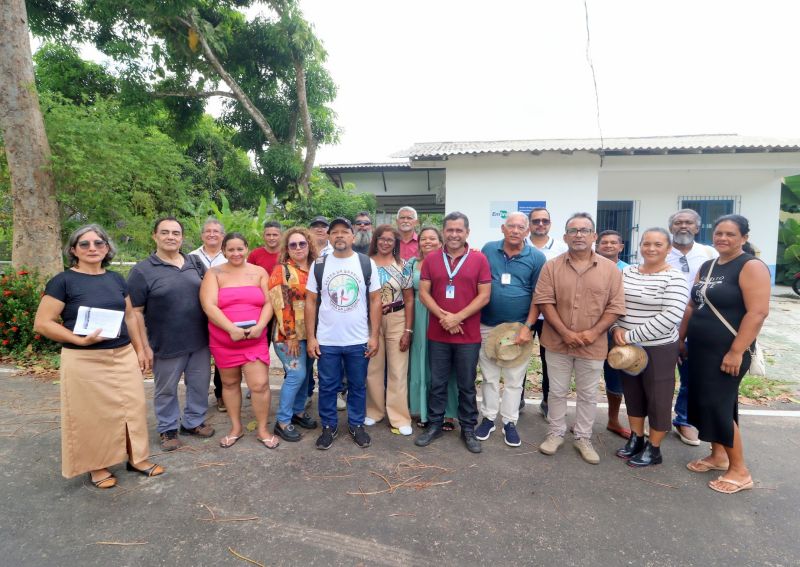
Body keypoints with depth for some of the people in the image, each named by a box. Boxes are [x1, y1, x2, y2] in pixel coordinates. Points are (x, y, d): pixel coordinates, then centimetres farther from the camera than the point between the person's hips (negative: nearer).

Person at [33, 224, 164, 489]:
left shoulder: (116, 279, 8)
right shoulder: (63, 281, -7)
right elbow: (42, 323, -9)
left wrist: (139, 349, 13)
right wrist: (81, 340, -19)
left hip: (123, 356, 5)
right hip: (84, 361, -4)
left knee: (132, 406, 8)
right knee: (92, 413, 6)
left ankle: (136, 457, 24)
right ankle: (97, 466, 25)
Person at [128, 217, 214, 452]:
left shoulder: (195, 263, 5)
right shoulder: (142, 271, -7)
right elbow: (135, 312, -8)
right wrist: (144, 346, -11)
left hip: (200, 341, 4)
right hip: (166, 345, -4)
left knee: (200, 385, 15)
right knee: (166, 390, 12)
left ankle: (194, 421, 35)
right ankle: (168, 429, 32)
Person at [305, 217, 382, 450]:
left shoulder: (367, 264, -1)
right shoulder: (319, 265, 1)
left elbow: (375, 300, 0)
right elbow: (311, 302, 3)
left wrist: (374, 336, -4)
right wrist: (310, 337, -2)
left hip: (359, 341, 0)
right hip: (326, 341, 0)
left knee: (358, 386, 13)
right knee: (327, 386, 11)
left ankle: (356, 425, 31)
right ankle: (329, 426, 30)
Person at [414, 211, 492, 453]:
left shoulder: (479, 259, -2)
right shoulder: (431, 259, 3)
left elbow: (484, 295, -5)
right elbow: (423, 292, 0)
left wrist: (458, 317, -15)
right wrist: (443, 316, -13)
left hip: (468, 335, -1)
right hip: (437, 334, 2)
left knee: (467, 385, 10)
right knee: (437, 383, 12)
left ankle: (468, 429, 25)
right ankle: (434, 425, 28)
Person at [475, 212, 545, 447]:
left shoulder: (537, 257, -3)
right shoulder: (488, 250, 1)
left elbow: (538, 296, -3)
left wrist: (527, 327, -11)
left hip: (519, 328, -1)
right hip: (487, 326, 2)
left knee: (514, 379, 9)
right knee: (489, 376, 13)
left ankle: (509, 423, 23)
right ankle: (488, 418, 27)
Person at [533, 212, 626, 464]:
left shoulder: (610, 269, -2)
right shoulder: (551, 267, -3)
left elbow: (615, 306, -4)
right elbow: (545, 302, -9)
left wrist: (594, 332, -16)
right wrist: (565, 333, -17)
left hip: (593, 345, 0)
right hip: (558, 342, 0)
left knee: (588, 395, 14)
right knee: (557, 391, 14)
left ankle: (583, 437, 31)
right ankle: (556, 433, 31)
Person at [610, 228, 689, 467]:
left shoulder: (674, 278, -13)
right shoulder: (626, 272, 5)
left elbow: (671, 317, -23)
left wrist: (631, 335, -22)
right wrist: (616, 328, -10)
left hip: (659, 349, -5)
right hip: (627, 347, 5)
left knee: (657, 398, 7)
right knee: (632, 393, 17)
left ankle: (653, 449, 24)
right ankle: (636, 439, 35)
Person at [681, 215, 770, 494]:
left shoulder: (751, 267, -11)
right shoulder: (706, 267, 11)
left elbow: (758, 312, -19)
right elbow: (692, 306, 16)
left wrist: (736, 351, -22)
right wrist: (680, 339, 14)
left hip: (727, 352, -7)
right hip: (699, 349, 7)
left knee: (719, 406, -4)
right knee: (706, 403, 13)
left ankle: (740, 471, 11)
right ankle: (718, 455, 29)